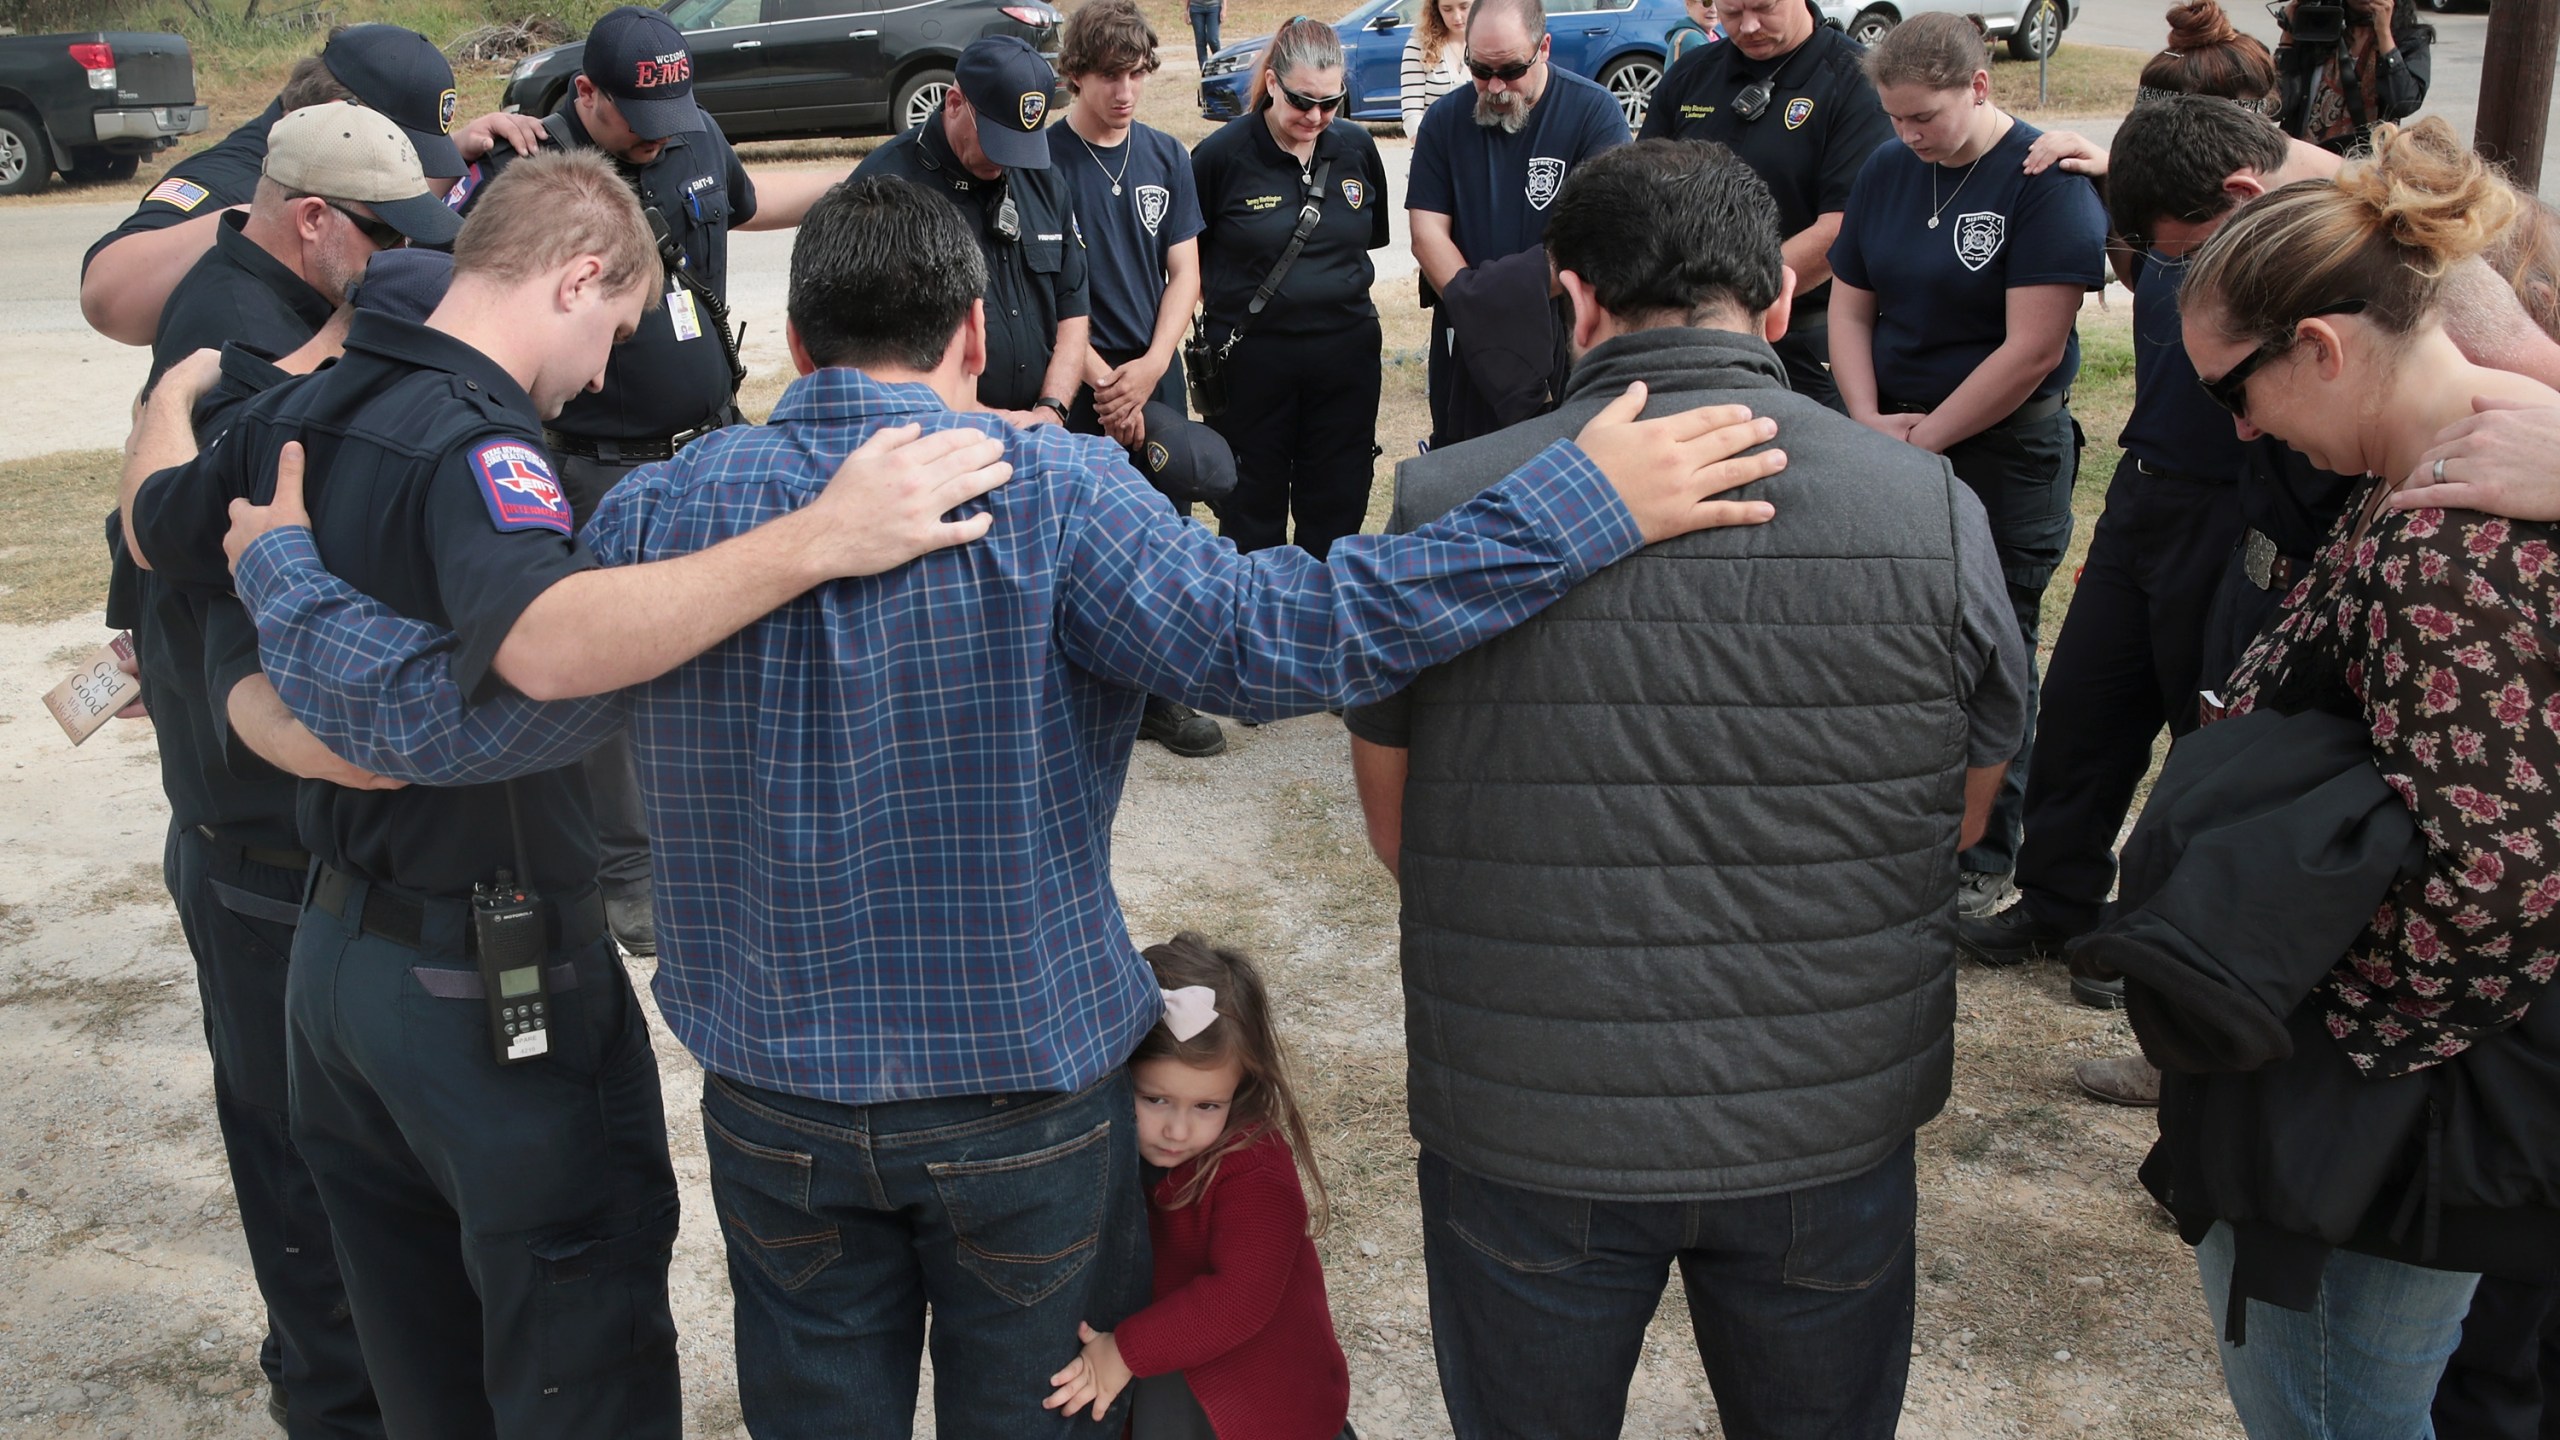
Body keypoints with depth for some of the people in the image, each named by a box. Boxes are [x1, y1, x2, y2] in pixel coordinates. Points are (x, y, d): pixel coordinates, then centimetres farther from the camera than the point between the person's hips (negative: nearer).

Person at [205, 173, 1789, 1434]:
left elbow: (437, 706, -3)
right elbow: (1279, 635, -27)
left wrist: (281, 559, 16)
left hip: (776, 1098, 3)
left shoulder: (662, 507, -8)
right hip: (1029, 1096, -2)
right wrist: (1583, 505, -23)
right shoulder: (1051, 494, -19)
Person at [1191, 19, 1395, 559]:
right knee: (1252, 509, 10)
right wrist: (1220, 307, -7)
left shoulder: (1356, 147, 2)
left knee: (1337, 505, 12)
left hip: (1346, 354, 3)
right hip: (1250, 354, -3)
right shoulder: (1223, 154, -10)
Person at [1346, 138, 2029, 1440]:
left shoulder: (1441, 507, -12)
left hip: (1528, 1131, -1)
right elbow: (1961, 823, 5)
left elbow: (1394, 829, 0)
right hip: (1831, 1129, 2)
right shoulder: (1935, 513, -9)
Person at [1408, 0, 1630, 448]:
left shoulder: (1595, 112, -8)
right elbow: (1428, 234, -3)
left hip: (1565, 344, -3)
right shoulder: (1445, 119, 2)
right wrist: (1478, 311, -17)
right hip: (1466, 348, 3)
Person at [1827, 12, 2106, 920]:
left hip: (2004, 455, -5)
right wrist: (1871, 421, -7)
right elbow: (1850, 307, 9)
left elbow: (2032, 347, -19)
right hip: (1894, 440, 5)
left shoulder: (2048, 182, -14)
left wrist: (1923, 438, -14)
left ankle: (1985, 858, 18)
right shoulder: (1886, 173, 6)